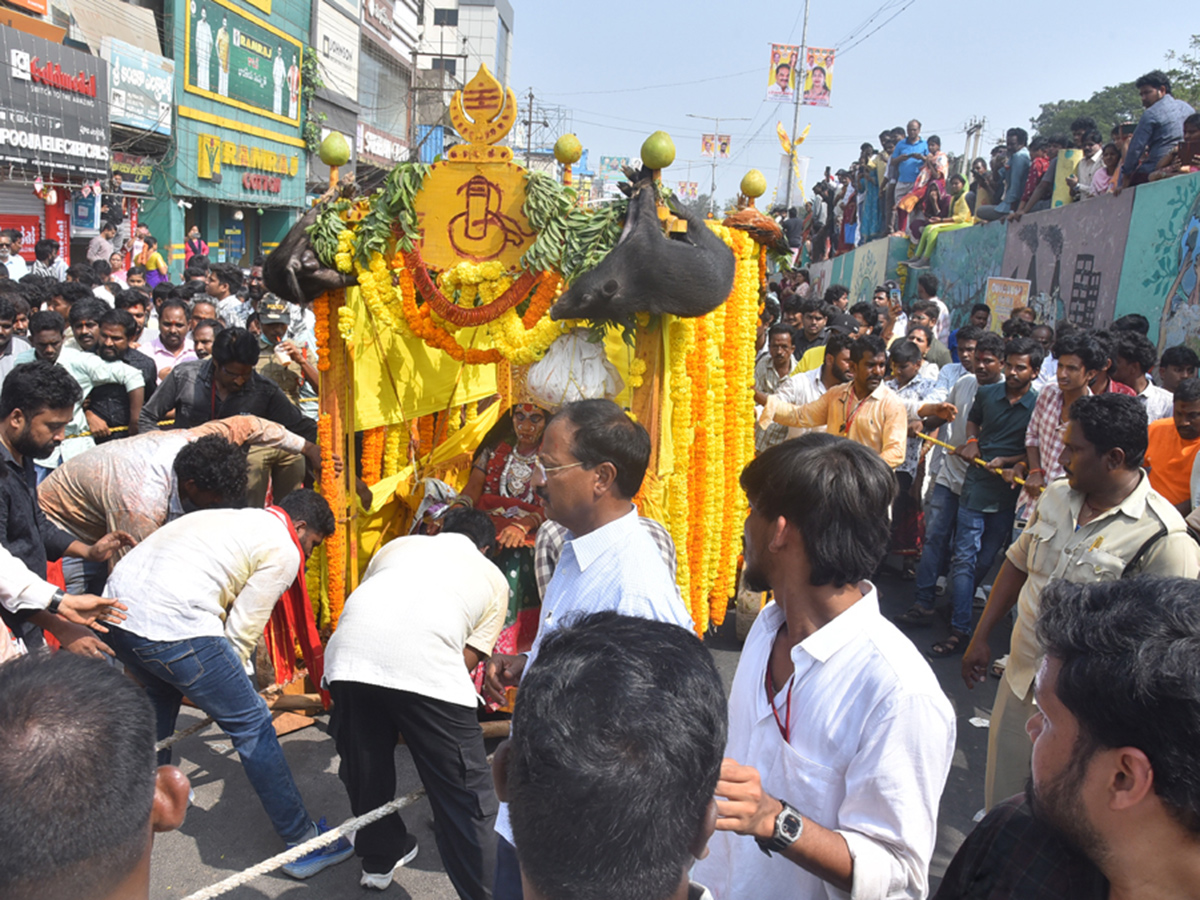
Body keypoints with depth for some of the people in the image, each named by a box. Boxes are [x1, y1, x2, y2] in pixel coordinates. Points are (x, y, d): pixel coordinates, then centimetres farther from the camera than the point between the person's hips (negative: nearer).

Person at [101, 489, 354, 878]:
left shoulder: (228, 517, 27)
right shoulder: (284, 551, 3)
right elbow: (242, 631, 1)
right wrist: (228, 685, 17)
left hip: (116, 602, 9)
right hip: (172, 626, -9)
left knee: (161, 693, 35)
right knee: (252, 725, 2)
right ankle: (303, 843, 10)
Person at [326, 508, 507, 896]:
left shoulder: (398, 544, 36)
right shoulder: (493, 577, 28)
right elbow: (468, 658, 20)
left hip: (349, 650, 4)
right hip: (427, 662, -4)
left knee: (365, 769, 26)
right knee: (464, 792, 10)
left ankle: (381, 858, 47)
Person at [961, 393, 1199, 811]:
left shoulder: (1163, 537, -21)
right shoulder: (1057, 496, 0)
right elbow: (1017, 564, 11)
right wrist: (981, 637, 12)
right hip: (1019, 678, 6)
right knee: (1001, 795, 22)